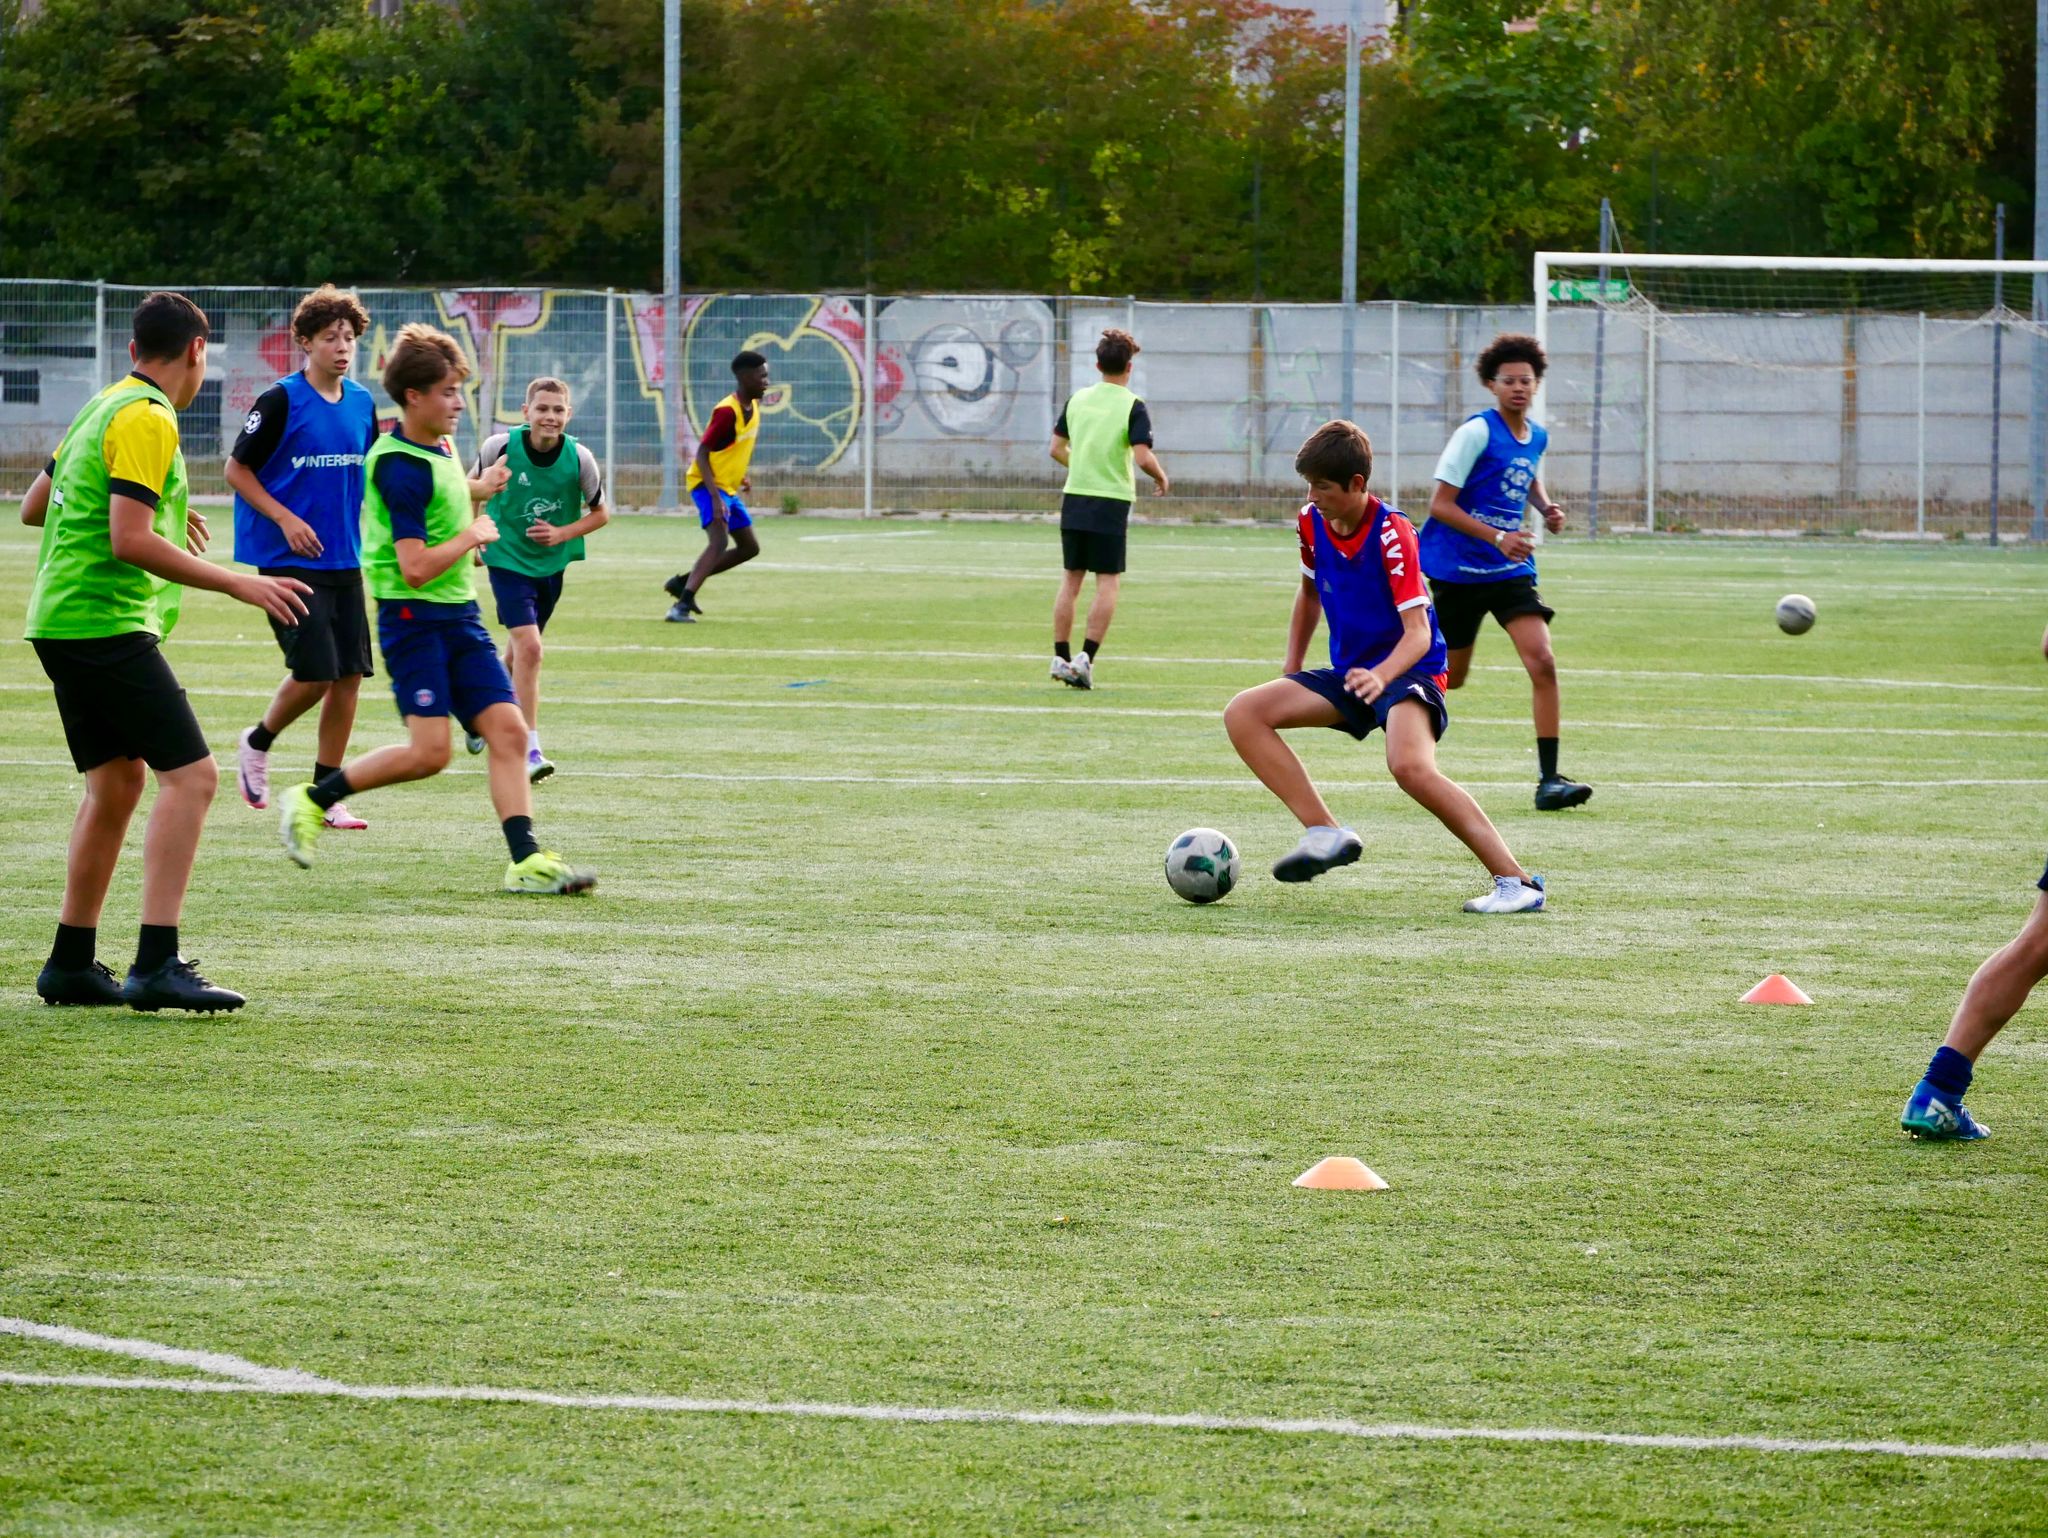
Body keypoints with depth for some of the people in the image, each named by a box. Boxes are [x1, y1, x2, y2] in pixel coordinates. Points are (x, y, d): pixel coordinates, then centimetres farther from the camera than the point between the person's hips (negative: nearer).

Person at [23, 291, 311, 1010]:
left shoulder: (102, 407, 16)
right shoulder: (147, 420, -13)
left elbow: (34, 507, 25)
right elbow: (129, 542, -21)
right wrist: (237, 583, -17)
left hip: (62, 623, 10)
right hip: (105, 622, -10)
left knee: (116, 781, 16)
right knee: (190, 774, -13)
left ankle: (71, 964, 20)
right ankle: (156, 966, -20)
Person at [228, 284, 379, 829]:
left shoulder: (361, 404, 8)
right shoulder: (281, 401, -10)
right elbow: (236, 469, -6)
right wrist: (286, 519, -16)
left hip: (344, 560, 6)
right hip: (290, 560, -6)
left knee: (349, 675, 1)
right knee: (313, 673, -12)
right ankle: (257, 744, 17)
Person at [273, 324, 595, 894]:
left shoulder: (441, 446, 10)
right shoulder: (401, 468, -19)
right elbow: (415, 567, -24)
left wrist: (476, 490, 15)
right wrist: (471, 535, -10)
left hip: (459, 614, 9)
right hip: (413, 616, -9)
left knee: (507, 729, -2)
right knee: (429, 751, -14)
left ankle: (526, 861, -4)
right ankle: (311, 801, 3)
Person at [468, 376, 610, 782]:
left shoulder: (579, 459, -13)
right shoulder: (501, 446, -15)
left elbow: (600, 514, 1)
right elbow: (472, 487, 5)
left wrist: (562, 534, -15)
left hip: (552, 563, 3)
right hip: (507, 559, -3)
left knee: (517, 652, 18)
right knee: (528, 648, -18)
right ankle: (529, 751, -16)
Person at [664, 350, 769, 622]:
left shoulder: (752, 407, 7)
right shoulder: (727, 412, -22)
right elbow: (702, 453, -24)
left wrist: (740, 476, 19)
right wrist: (715, 496, -31)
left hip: (728, 487, 10)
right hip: (708, 485, -10)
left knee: (749, 547, 13)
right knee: (719, 541, -28)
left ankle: (684, 583, 20)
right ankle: (682, 605, -32)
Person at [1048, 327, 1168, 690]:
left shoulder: (1077, 400, 7)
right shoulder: (1133, 407, -9)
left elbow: (1057, 449, 12)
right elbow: (1143, 456, -18)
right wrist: (1161, 478, 1)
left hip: (1074, 497, 5)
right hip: (1111, 503, -5)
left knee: (1071, 579, 10)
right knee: (1108, 582, 1)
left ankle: (1061, 657, 9)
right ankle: (1086, 657, -9)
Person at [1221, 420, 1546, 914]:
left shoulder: (1391, 533, -20)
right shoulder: (1311, 523, 0)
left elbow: (1417, 631, -24)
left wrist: (1382, 676, -43)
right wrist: (1290, 675, 21)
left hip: (1409, 670, -8)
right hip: (1349, 673, 8)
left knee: (1411, 767, -36)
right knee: (1242, 714, -9)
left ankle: (1516, 882, -30)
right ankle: (1325, 834, -14)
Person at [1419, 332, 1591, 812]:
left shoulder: (1537, 437, 5)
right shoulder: (1477, 432, -14)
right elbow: (1440, 505, -17)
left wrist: (1545, 508, 7)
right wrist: (1497, 537, -25)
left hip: (1510, 572, 4)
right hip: (1457, 571, -4)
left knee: (1543, 663, -14)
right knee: (1449, 677, 8)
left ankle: (1548, 779, -14)